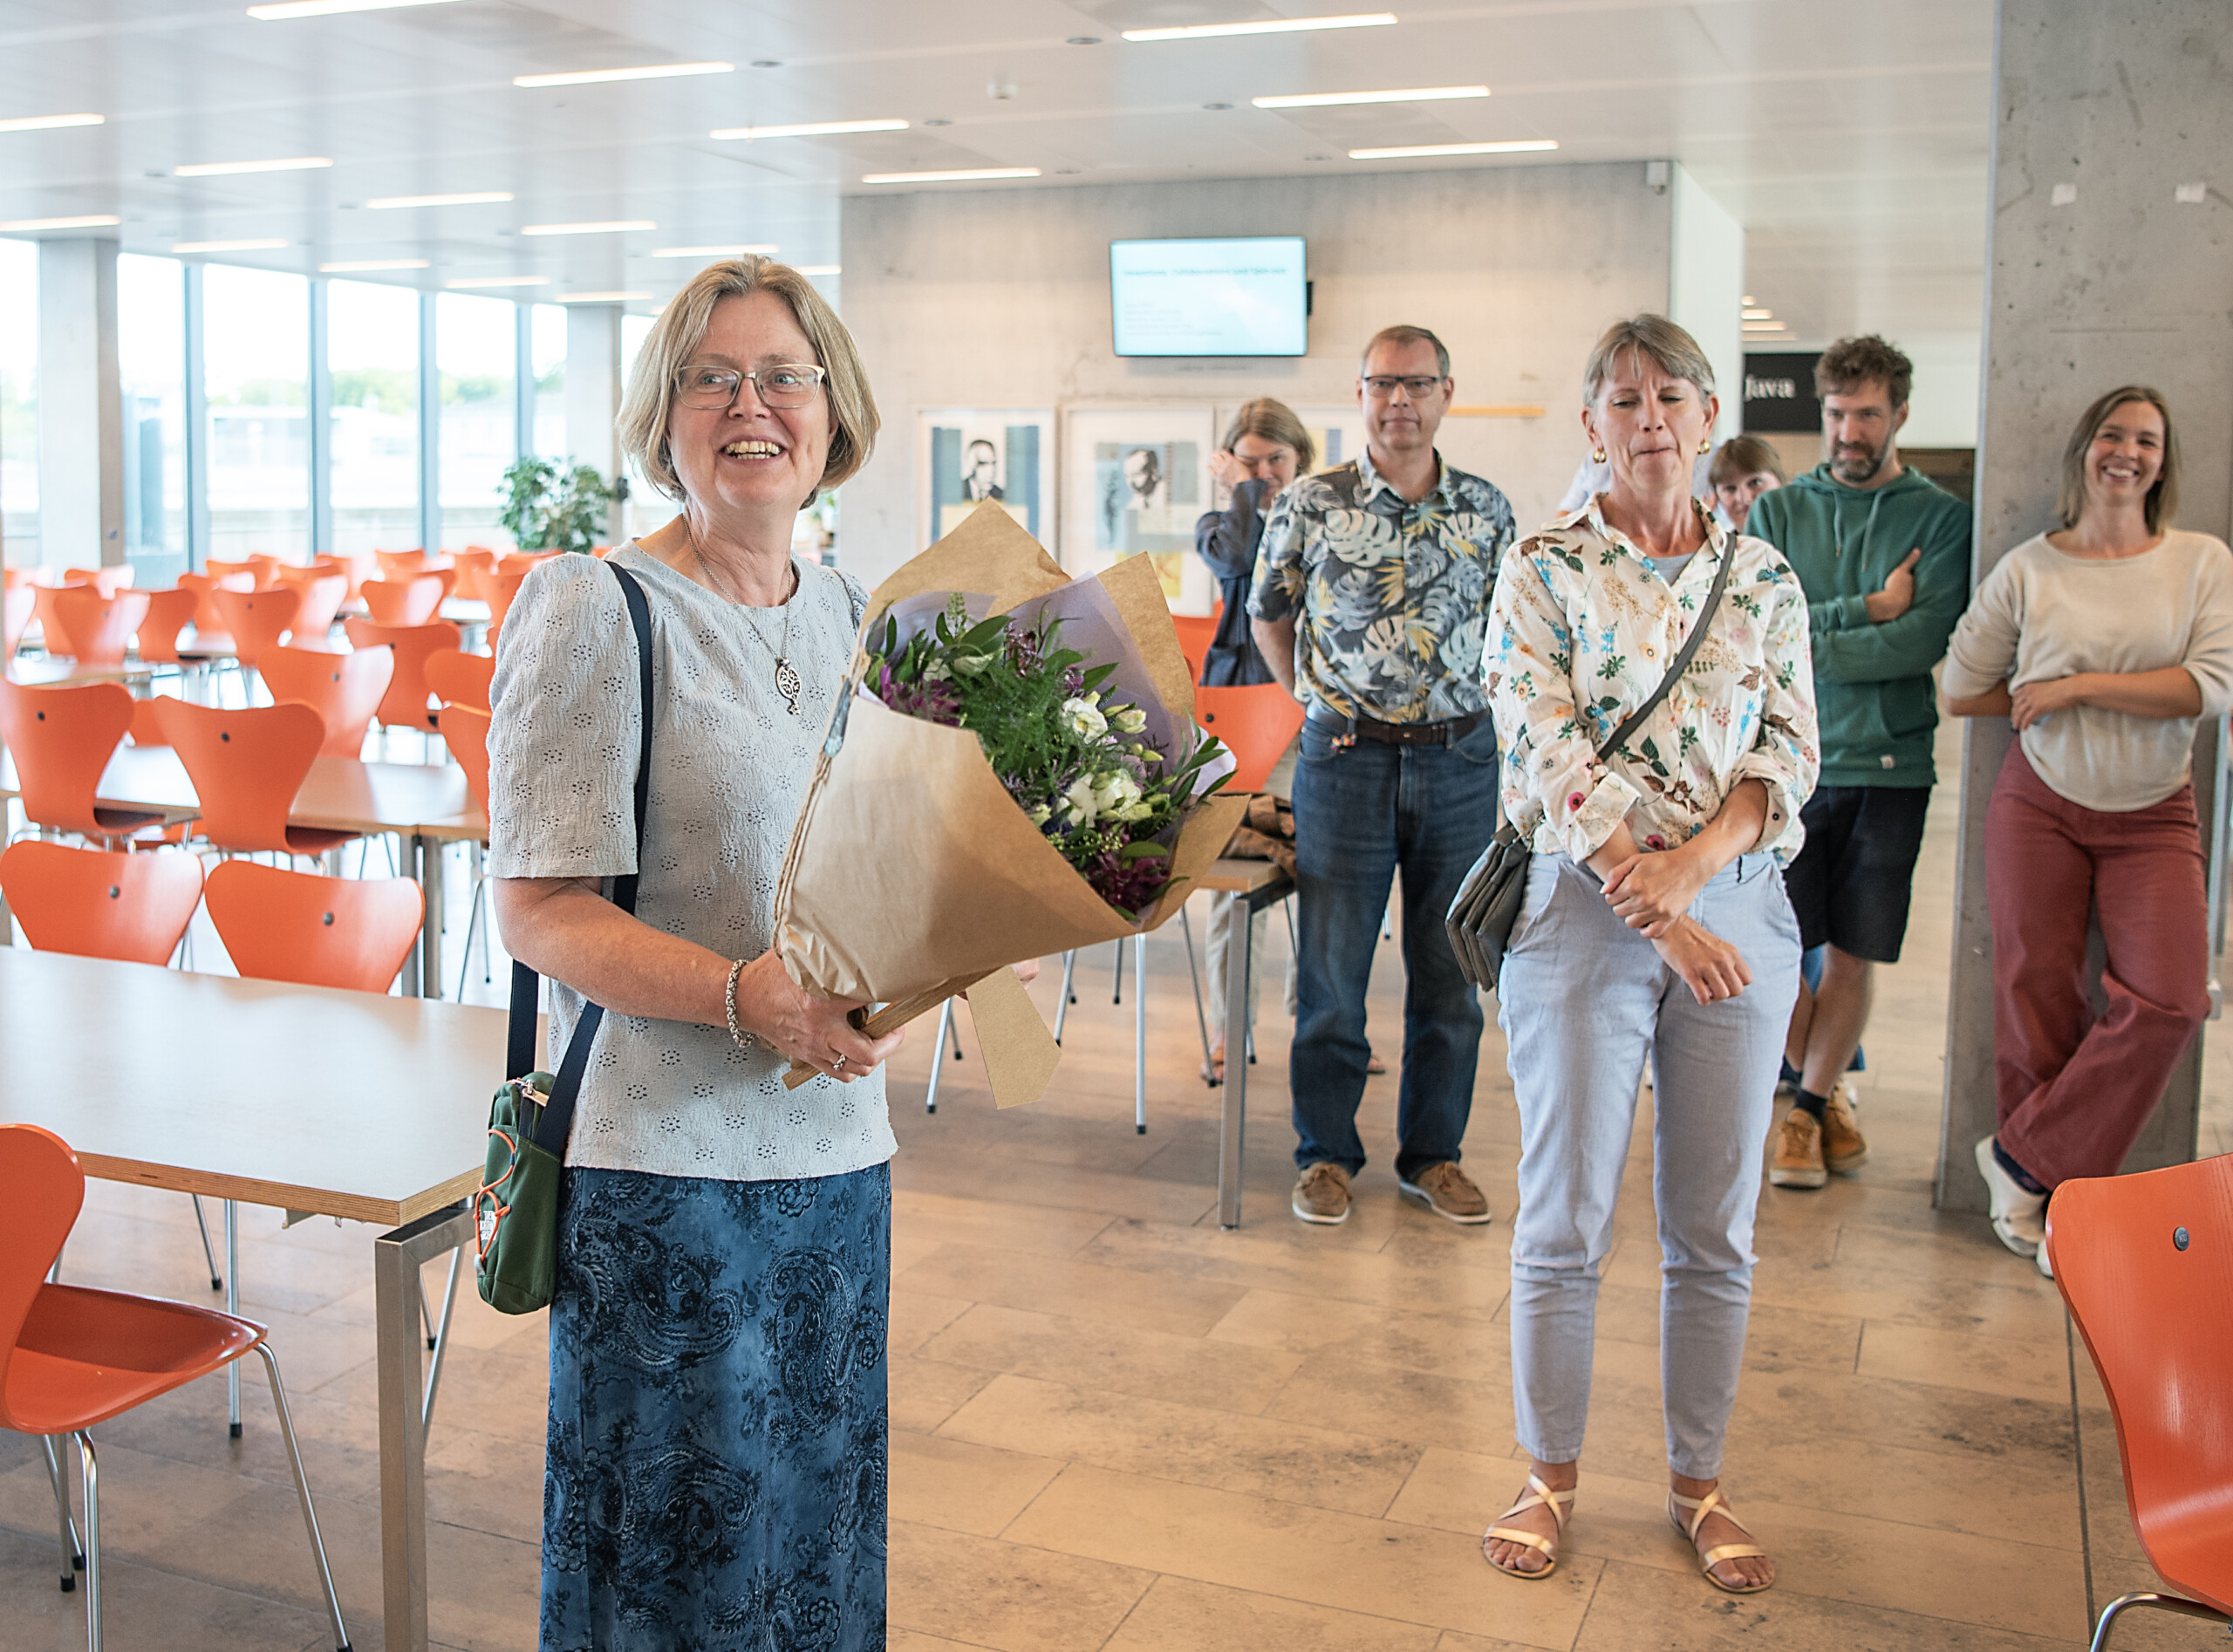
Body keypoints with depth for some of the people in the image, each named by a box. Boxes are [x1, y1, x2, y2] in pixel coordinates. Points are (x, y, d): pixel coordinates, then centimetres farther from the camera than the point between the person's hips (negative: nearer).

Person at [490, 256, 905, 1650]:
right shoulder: (592, 609, -11)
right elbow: (541, 910, -15)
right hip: (662, 1166, -6)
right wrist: (743, 993, -27)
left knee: (820, 1528, 18)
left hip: (835, 1144, 6)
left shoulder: (847, 611, 9)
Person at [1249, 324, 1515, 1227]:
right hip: (1346, 757, -2)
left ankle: (1433, 1152, 22)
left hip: (1460, 758, 2)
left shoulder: (1487, 508, 4)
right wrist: (1316, 701, 8)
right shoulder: (1311, 503, -2)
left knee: (1451, 971, 8)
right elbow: (1268, 613, 11)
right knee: (1331, 967, 4)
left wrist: (1462, 707, 10)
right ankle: (1326, 1153, 18)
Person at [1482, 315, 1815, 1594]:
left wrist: (1693, 862, -16)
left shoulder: (1764, 577, 8)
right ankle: (1553, 1475, 23)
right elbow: (1548, 761, -11)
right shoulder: (1544, 568, -2)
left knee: (1717, 1228, 10)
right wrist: (1658, 917, -17)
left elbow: (1791, 754, 2)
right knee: (1566, 1221, 5)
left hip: (1739, 909, 3)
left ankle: (1699, 1480, 27)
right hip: (1585, 910, -3)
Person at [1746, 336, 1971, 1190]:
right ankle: (1823, 1088, 21)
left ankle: (1810, 1104, 23)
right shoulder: (1777, 512, 7)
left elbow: (1925, 639, -12)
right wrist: (1867, 611, -12)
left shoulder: (1942, 517, 2)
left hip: (1890, 766, 0)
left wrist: (1807, 643, -13)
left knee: (1853, 956, 6)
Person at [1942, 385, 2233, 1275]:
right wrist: (2046, 699, -1)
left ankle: (2023, 1156, 2)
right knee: (2037, 1000, 1)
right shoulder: (2027, 569, 0)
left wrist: (2082, 685, -14)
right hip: (2040, 806, -1)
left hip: (2153, 815, 1)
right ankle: (2042, 1198, 17)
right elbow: (1962, 690, 4)